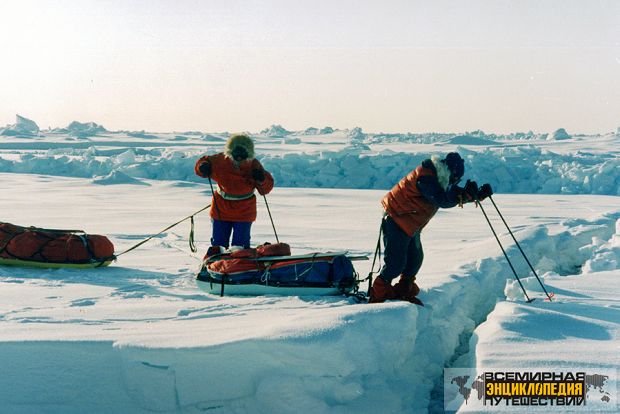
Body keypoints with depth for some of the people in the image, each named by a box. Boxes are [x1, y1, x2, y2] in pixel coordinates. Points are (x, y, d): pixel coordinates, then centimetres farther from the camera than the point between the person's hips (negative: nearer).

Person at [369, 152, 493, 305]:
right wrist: (466, 194, -29)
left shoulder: (439, 177, 5)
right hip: (397, 221, -10)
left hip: (411, 224, 10)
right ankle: (378, 296, 2)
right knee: (396, 263, -10)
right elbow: (442, 201, -29)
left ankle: (404, 292, 27)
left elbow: (455, 193, 10)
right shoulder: (425, 178, -25)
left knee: (415, 259, 13)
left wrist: (478, 194, -2)